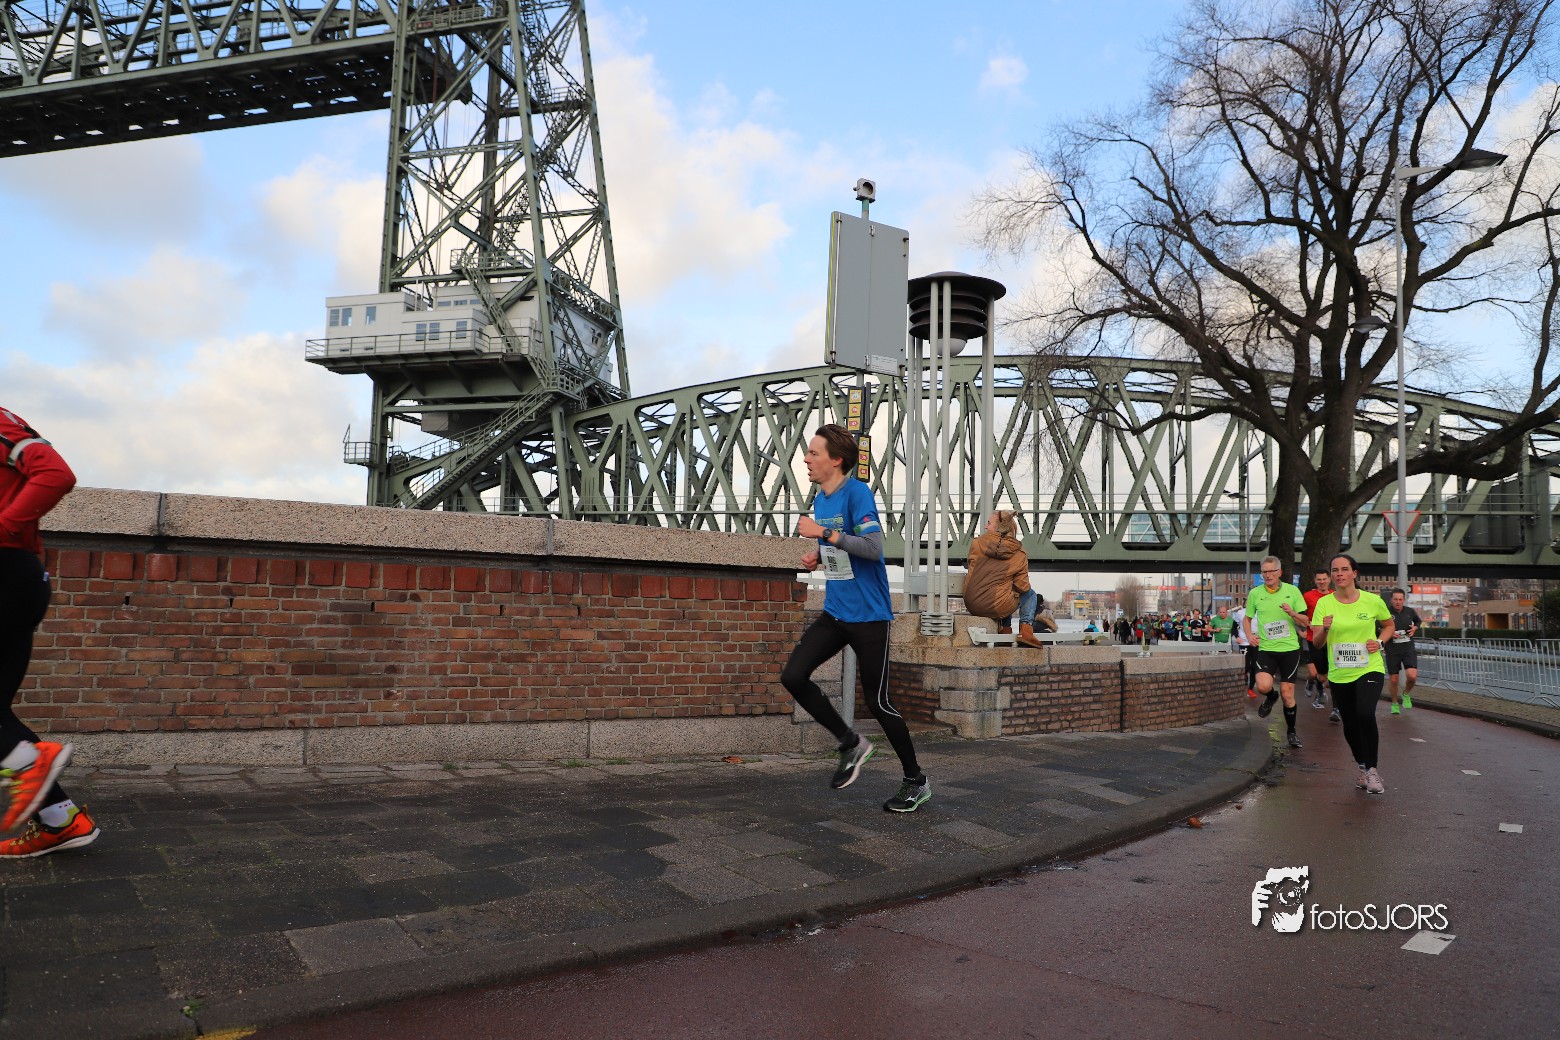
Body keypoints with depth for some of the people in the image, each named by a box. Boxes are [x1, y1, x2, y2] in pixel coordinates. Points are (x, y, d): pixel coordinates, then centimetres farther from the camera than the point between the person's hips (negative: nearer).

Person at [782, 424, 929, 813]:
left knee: (876, 701, -1)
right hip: (834, 613, 8)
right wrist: (818, 556, 6)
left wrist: (824, 533, -26)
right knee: (793, 676, -6)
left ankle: (917, 781, 20)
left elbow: (874, 547, -27)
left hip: (868, 615, -7)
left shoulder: (857, 493, -16)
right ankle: (851, 743, 13)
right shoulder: (819, 499, 9)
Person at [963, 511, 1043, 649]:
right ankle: (1025, 631, 6)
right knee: (1030, 594, 21)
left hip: (971, 604, 4)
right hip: (995, 607, -4)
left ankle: (1005, 629, 28)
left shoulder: (977, 543, -2)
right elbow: (1022, 587, -1)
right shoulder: (1019, 555, -4)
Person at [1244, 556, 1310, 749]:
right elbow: (1247, 618, 15)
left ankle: (1291, 732, 24)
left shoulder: (1292, 591, 0)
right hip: (1266, 649, 0)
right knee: (1263, 686, -22)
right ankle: (1271, 696, 16)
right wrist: (1249, 635, -4)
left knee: (1287, 694, 2)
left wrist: (1292, 612, -17)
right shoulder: (1255, 593, 1)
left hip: (1290, 648, 0)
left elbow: (1305, 622, 3)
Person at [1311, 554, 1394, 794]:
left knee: (1365, 715, -24)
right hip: (1339, 674, 2)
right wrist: (1325, 629, -28)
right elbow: (1316, 643, -7)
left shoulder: (1372, 600, -4)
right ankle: (1362, 768, 36)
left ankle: (1372, 770, -8)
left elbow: (1389, 625, 15)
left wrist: (1380, 642, -4)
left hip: (1370, 669, -2)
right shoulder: (1324, 603, -4)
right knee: (1350, 726, 11)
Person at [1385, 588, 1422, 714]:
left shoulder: (1410, 611, 2)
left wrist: (1415, 628, 3)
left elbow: (1418, 621, 23)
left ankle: (1406, 694, 15)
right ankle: (1395, 703, 29)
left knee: (1412, 676, -17)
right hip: (1392, 650, -1)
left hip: (1408, 648, 1)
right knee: (1393, 679, 6)